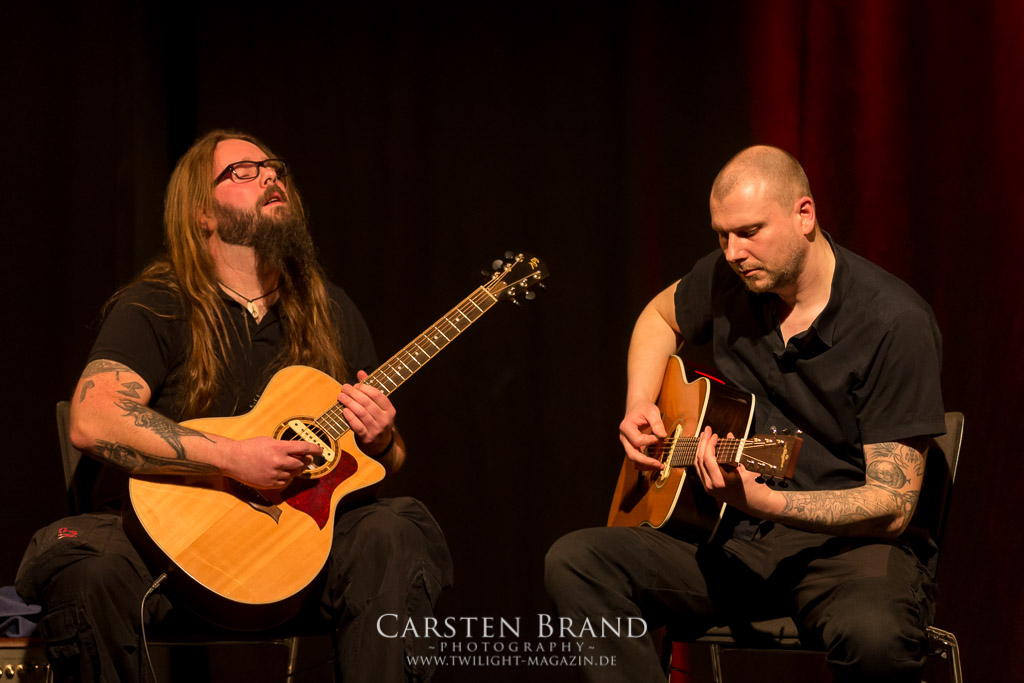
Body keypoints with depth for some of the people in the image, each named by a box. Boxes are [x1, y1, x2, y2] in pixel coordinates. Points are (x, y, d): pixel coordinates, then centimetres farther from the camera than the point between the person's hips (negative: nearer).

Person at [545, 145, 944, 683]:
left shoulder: (893, 321, -14)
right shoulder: (728, 278, 4)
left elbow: (892, 506, -17)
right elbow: (660, 317, 31)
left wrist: (762, 501, -31)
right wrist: (638, 408, 12)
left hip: (846, 541, -5)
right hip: (736, 538, 6)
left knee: (874, 633, -41)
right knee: (574, 562, -17)